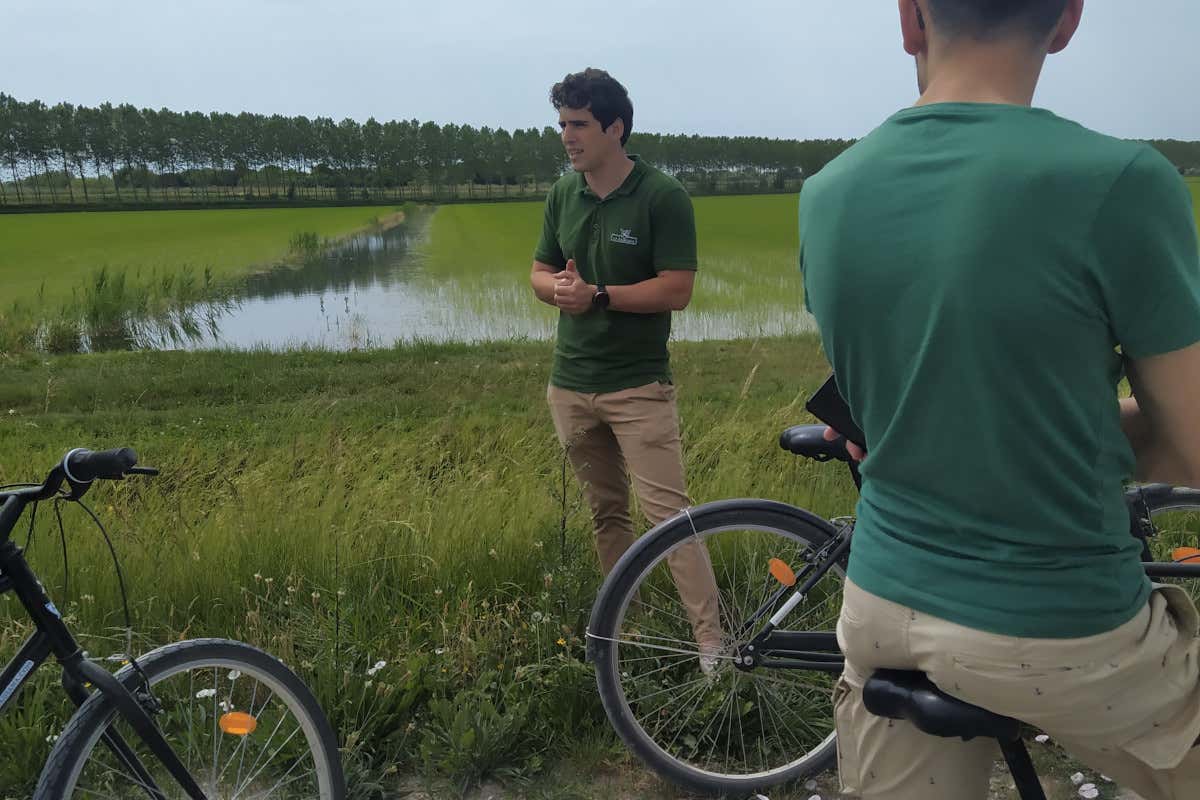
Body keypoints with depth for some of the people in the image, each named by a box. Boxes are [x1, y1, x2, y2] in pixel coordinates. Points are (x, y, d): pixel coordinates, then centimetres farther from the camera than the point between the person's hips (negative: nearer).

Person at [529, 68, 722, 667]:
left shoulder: (662, 197, -10)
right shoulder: (563, 194, 8)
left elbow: (677, 290, -15)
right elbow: (540, 272, 13)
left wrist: (598, 295, -19)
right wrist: (558, 289, -10)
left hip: (638, 384, -6)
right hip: (571, 382, 6)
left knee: (666, 510, -10)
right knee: (605, 513, 14)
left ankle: (711, 639, -3)